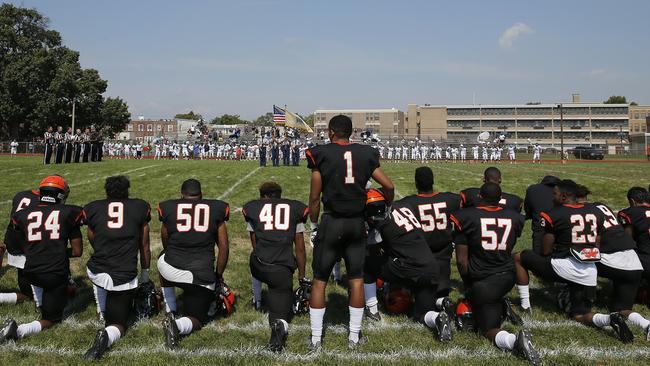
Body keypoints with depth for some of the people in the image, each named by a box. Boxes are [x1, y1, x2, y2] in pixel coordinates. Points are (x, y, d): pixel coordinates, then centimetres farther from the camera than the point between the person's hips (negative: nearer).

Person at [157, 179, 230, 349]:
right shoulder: (215, 209, 8)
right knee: (195, 321, 19)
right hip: (202, 276, 0)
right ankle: (177, 325, -17)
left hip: (172, 270, 1)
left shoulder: (168, 208, 9)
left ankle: (170, 313, 32)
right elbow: (224, 248, 10)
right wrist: (218, 275, 24)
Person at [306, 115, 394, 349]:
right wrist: (387, 209, 23)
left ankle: (316, 338, 15)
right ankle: (354, 336, 20)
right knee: (356, 279, 12)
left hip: (331, 222, -2)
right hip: (357, 223, 3)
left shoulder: (321, 154, -4)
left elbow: (315, 197, -4)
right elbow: (388, 186, 4)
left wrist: (314, 226, 8)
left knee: (320, 280, 9)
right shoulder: (366, 154, 4)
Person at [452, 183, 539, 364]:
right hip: (507, 276, 5)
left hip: (481, 282, -4)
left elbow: (461, 261, -9)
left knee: (489, 329, 6)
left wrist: (468, 286, 5)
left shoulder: (466, 217, -11)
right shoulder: (514, 218, 2)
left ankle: (513, 340, -24)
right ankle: (502, 307, 9)